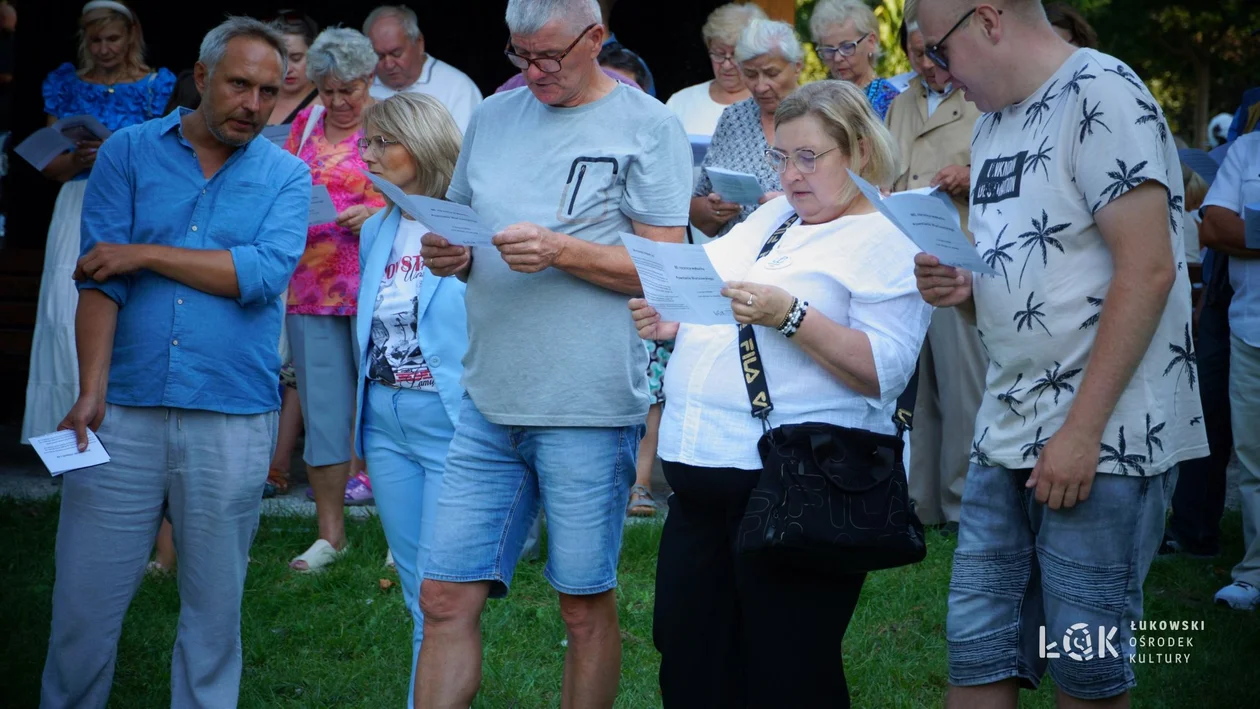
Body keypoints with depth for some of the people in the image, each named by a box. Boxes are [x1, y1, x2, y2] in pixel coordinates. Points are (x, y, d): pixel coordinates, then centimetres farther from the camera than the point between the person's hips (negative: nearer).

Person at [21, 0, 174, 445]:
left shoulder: (156, 86, 6)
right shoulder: (66, 85, 13)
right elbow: (51, 168, 11)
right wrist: (79, 159, -10)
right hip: (78, 211, 3)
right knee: (68, 318, -7)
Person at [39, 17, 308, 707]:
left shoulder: (286, 176, 7)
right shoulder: (130, 152, 6)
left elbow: (264, 274, -11)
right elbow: (99, 277, -3)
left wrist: (145, 254, -9)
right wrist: (91, 392, -13)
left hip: (233, 420, 0)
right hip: (124, 413, 0)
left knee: (215, 607, 8)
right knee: (84, 600, 2)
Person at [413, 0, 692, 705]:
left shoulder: (648, 125, -1)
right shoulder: (494, 116, 14)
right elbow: (460, 224, 22)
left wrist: (561, 251, -19)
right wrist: (450, 256, -2)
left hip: (589, 406, -5)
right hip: (490, 401, 5)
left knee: (585, 607, 6)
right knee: (446, 600, 3)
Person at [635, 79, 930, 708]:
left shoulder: (887, 243, -5)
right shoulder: (770, 218, 18)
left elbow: (884, 372, -16)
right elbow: (714, 304, 27)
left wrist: (791, 317, -25)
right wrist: (675, 322, 5)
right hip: (699, 473, 8)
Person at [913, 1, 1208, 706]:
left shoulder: (1103, 94, -11)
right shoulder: (995, 123, 17)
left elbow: (1146, 270, -18)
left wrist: (1081, 431, -19)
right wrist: (967, 289, 1)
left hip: (1104, 438, -8)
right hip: (1008, 434, 8)